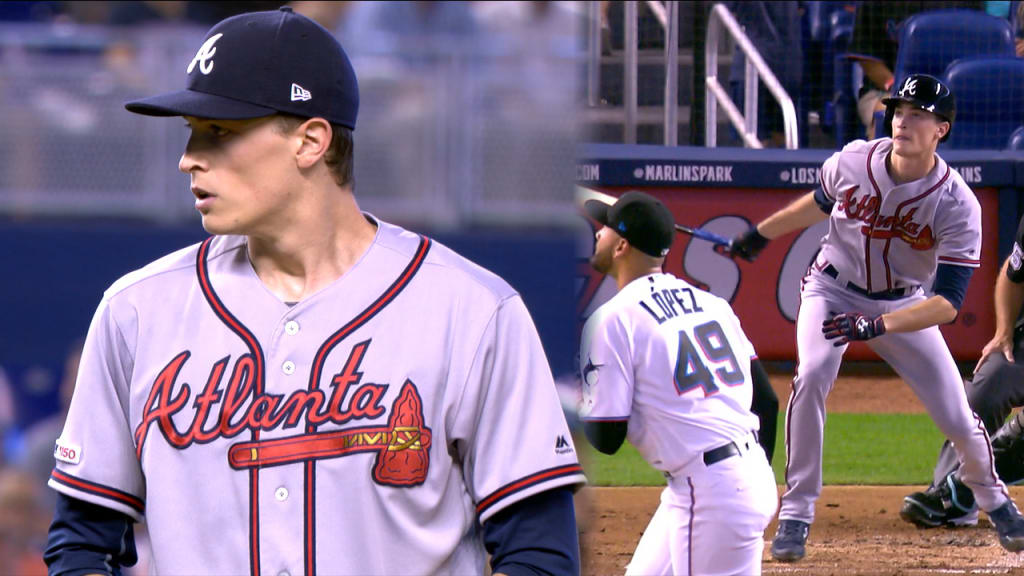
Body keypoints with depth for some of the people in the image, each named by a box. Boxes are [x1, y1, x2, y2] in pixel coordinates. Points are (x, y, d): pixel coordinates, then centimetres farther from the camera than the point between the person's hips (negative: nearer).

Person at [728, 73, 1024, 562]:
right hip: (833, 291, 1)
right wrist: (762, 233, 15)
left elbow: (948, 302, -30)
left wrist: (877, 326, -42)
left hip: (903, 304, 0)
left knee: (957, 418, -2)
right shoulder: (852, 162, -19)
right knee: (811, 376, -27)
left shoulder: (958, 205, -26)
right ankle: (796, 512, -18)